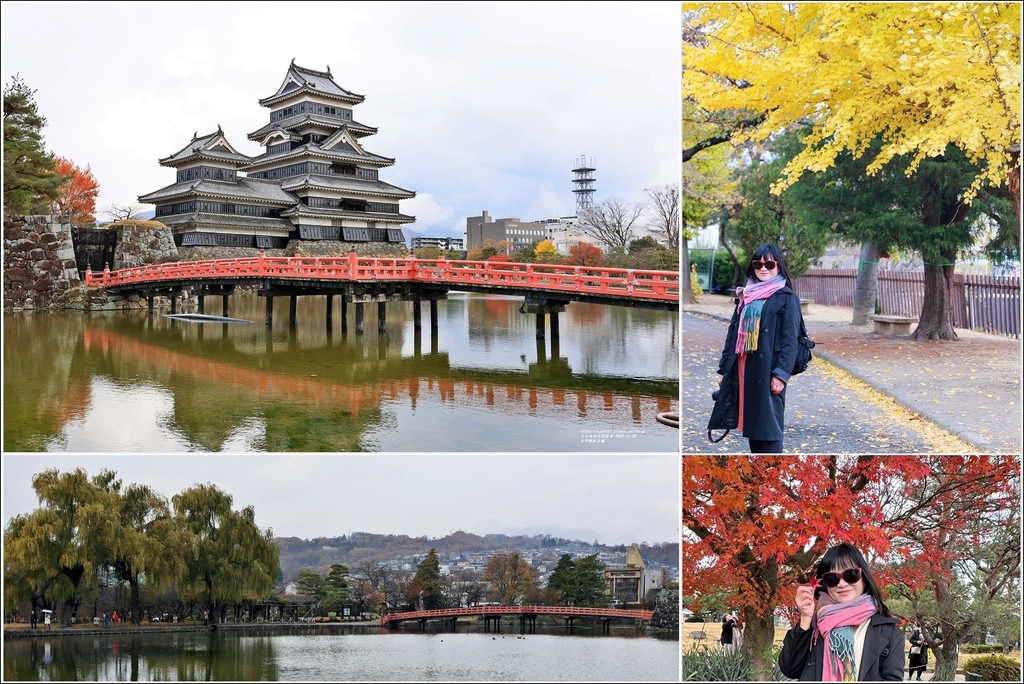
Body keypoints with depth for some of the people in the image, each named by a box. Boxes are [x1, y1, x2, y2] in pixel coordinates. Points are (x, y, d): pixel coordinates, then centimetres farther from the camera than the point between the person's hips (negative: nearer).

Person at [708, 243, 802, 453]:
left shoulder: (787, 298, -3)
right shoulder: (746, 295, 15)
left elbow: (790, 340, -10)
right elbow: (733, 333, 15)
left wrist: (781, 374, -17)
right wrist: (724, 369, 12)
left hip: (768, 371, -6)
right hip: (743, 369, 6)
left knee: (768, 426, -6)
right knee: (751, 423, 11)